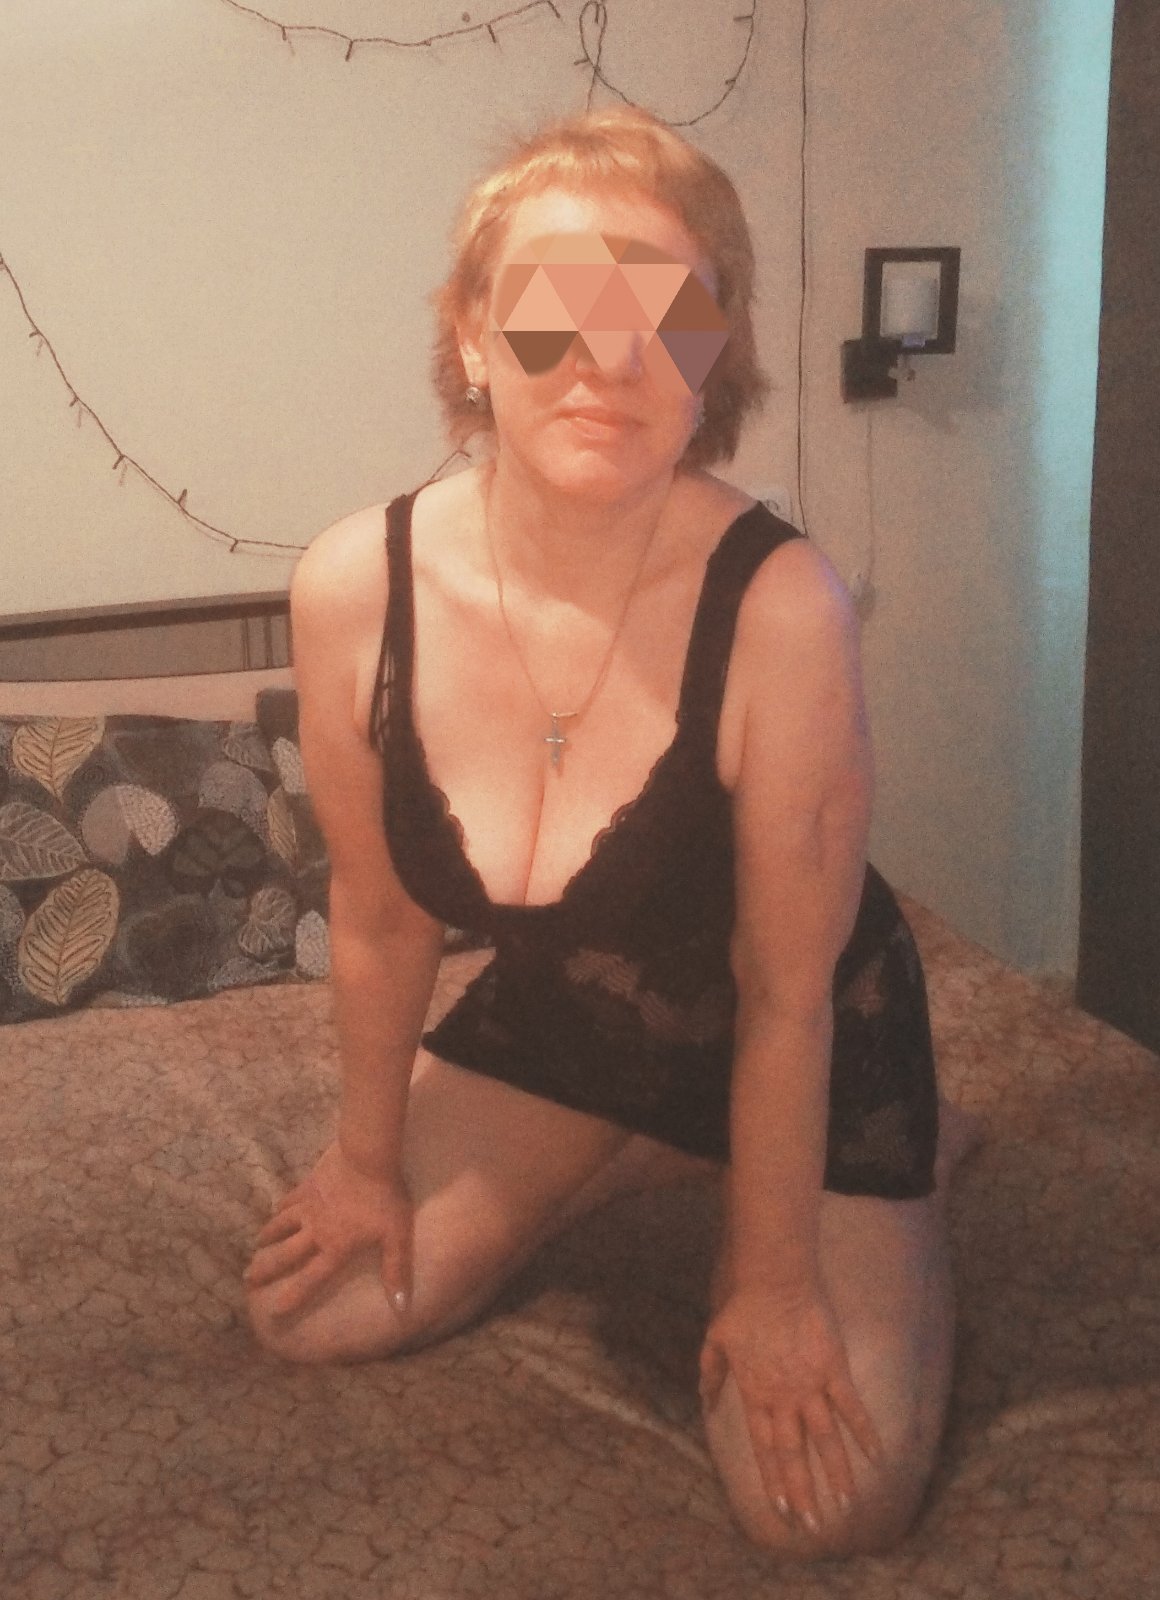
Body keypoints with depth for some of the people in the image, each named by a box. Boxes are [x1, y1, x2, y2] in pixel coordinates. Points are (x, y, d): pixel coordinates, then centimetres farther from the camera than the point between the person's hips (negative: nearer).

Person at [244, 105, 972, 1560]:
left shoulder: (779, 608, -34)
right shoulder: (354, 587, -22)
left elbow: (786, 993, -22)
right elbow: (379, 917, -6)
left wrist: (776, 1274, -10)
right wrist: (370, 1155, 7)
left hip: (806, 1048, -3)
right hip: (557, 1010, 4)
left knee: (824, 1506, -9)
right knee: (312, 1313, 8)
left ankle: (732, 1197, 22)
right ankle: (624, 1165, 28)